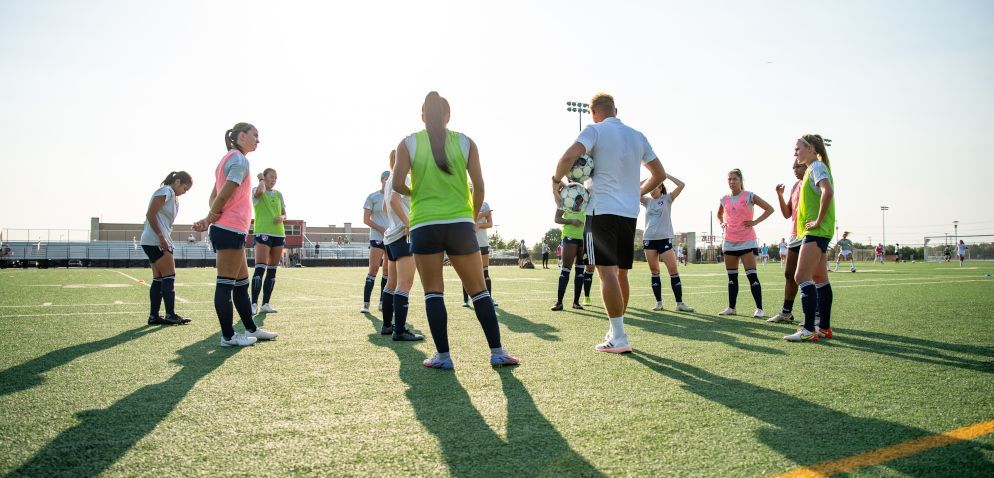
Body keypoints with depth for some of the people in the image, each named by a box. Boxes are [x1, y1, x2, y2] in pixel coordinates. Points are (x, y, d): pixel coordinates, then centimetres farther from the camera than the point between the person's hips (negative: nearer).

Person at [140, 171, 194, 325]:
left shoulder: (173, 196, 20)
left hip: (161, 242, 10)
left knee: (159, 279, 9)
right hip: (156, 241, -10)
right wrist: (161, 237, -18)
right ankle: (170, 315, -4)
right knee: (169, 276, -7)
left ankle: (154, 316, 11)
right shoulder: (166, 191, -9)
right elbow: (150, 214, -16)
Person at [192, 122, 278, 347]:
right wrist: (211, 219, -3)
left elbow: (215, 196, 13)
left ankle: (251, 329, 24)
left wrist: (209, 219, -1)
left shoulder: (229, 159, 20)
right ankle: (228, 336, 3)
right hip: (231, 230, -10)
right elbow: (223, 196, -16)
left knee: (242, 283, 15)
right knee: (226, 284, -4)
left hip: (225, 230, 10)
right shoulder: (240, 160, -10)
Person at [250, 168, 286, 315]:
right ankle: (254, 304, -14)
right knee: (260, 268, -15)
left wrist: (281, 218, -5)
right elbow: (260, 191, -26)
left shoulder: (279, 194, 15)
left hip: (278, 234, 6)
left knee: (272, 271, 6)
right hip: (263, 233, -6)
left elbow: (284, 214, 18)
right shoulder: (257, 191, -1)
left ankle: (266, 304, 11)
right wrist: (261, 180, -7)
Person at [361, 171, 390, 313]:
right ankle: (365, 303, -7)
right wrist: (383, 230, -12)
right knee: (373, 269, -10)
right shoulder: (372, 197, 1)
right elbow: (366, 219, -3)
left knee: (388, 271, 5)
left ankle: (382, 302, 13)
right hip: (377, 238, -4)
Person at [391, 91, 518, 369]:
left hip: (424, 226, -1)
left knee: (433, 293, 7)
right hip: (460, 224, 1)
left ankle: (443, 356, 5)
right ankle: (497, 352, 8)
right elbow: (479, 187, 2)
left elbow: (397, 184, -5)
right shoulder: (465, 142, 5)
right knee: (479, 290, 8)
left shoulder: (408, 143, 3)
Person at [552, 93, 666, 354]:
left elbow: (569, 157, -21)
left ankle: (618, 338, -13)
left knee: (607, 271, -8)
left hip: (602, 211, -6)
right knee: (621, 273, 13)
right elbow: (660, 174, 20)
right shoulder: (637, 136, 14)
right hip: (630, 213, 6)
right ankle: (616, 331, 22)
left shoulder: (595, 130, -3)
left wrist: (556, 181, -5)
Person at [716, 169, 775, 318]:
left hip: (747, 241, -5)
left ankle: (759, 309, -4)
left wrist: (755, 222, -11)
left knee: (751, 275, -9)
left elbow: (769, 209, -4)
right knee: (732, 276, 9)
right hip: (729, 241, 5)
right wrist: (722, 223, 9)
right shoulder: (725, 199, 9)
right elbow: (719, 214, 29)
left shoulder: (749, 196, -5)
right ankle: (731, 308, 14)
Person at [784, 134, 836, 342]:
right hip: (816, 232, 11)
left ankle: (809, 330, -16)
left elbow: (828, 192, -28)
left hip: (816, 232, -11)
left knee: (802, 277, -15)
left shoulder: (816, 166, -11)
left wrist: (818, 221, -23)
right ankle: (824, 327, 19)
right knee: (819, 278, 13)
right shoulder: (814, 168, 19)